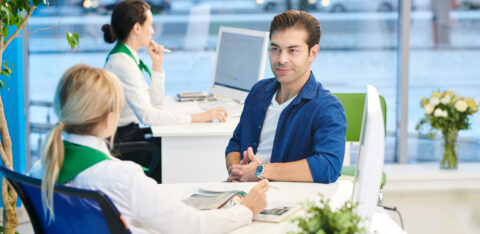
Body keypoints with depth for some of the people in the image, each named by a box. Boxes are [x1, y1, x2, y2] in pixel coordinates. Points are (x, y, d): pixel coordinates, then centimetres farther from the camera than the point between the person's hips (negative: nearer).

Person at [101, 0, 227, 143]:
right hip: (122, 140, -9)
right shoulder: (122, 63, -20)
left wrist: (157, 64, 6)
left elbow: (155, 101, 18)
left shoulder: (128, 57, 11)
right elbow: (147, 115, -27)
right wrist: (199, 117, -27)